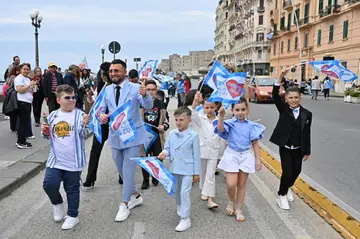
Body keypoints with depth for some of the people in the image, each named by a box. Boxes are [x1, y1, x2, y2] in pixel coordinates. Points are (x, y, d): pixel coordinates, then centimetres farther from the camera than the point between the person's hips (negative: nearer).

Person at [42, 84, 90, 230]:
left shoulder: (79, 115, -7)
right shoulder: (52, 116, 5)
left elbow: (84, 134, -15)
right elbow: (48, 136, 17)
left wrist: (85, 124, -33)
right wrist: (44, 131, -5)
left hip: (73, 161, -3)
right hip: (55, 159, 3)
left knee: (72, 188, 8)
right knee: (49, 184, -3)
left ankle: (72, 215, 26)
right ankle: (57, 203, 29)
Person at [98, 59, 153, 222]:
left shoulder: (135, 88, -12)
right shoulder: (107, 90, 3)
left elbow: (148, 106, -24)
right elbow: (102, 108, 10)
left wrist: (145, 95, -47)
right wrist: (102, 115, -15)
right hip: (115, 135, 6)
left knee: (128, 170, -2)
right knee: (121, 170, 18)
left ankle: (125, 204, 13)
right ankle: (135, 195, 38)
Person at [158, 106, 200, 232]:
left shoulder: (193, 135, -14)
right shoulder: (171, 134, -2)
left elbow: (196, 155, -9)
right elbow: (168, 148, 7)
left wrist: (196, 173, -7)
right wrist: (164, 153, -18)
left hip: (187, 169, -5)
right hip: (174, 168, 6)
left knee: (184, 193, -6)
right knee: (176, 191, 22)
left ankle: (185, 219, 3)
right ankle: (180, 207, 49)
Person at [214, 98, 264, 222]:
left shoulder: (251, 125, -1)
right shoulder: (230, 123, -7)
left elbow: (255, 143, 3)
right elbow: (220, 130, -28)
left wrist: (258, 160, 1)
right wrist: (221, 117, -44)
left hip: (246, 156, 2)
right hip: (232, 155, -2)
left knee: (241, 185, 10)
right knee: (231, 184, -8)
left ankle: (239, 210, 26)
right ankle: (231, 202, 24)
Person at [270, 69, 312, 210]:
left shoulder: (307, 114, -5)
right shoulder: (283, 109, -9)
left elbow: (307, 134, 1)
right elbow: (275, 95, -24)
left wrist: (307, 152, 5)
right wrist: (281, 77, -36)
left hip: (298, 149, 3)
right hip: (285, 148, -3)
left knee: (296, 172, 16)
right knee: (287, 172, -6)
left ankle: (288, 188, 46)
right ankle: (282, 195, 17)